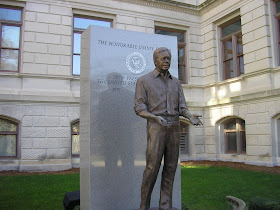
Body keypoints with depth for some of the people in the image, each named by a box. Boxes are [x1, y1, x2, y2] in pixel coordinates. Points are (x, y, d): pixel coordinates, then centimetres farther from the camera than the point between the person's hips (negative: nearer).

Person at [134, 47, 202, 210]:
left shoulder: (176, 83, 15)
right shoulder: (143, 81, 2)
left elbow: (182, 108, 9)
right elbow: (140, 109, -4)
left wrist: (191, 117, -15)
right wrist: (156, 118, -24)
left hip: (174, 129, 4)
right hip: (156, 129, -4)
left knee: (170, 169, 2)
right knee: (152, 169, -8)